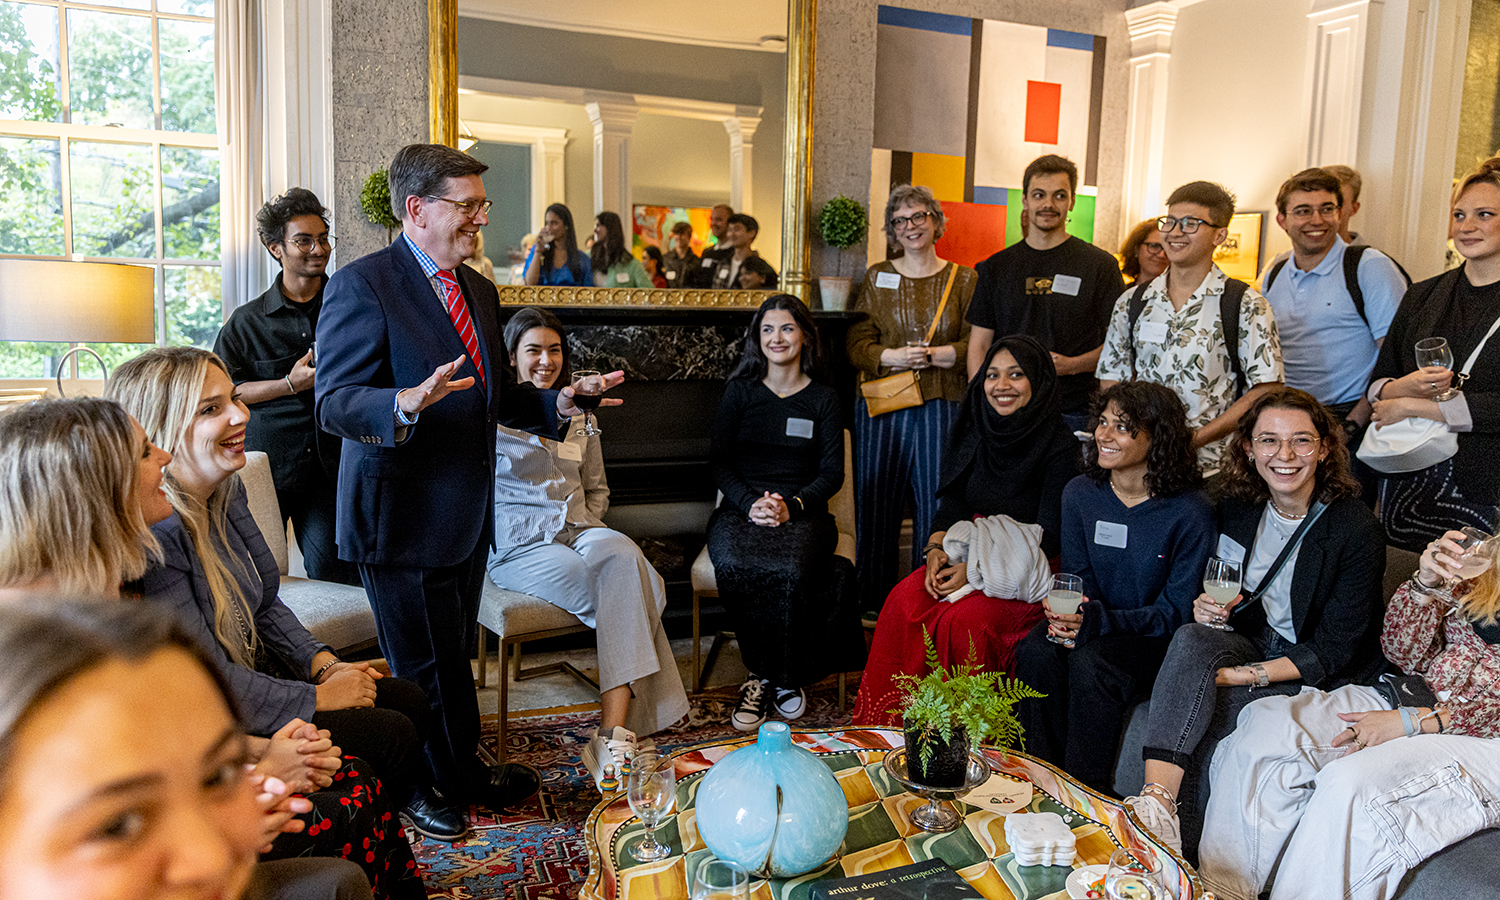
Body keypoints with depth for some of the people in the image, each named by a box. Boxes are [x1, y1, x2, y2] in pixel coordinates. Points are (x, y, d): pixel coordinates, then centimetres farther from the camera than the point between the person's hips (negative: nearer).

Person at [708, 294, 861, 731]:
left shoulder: (823, 398, 12)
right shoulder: (740, 391, 13)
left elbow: (832, 473, 6)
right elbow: (719, 462, 7)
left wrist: (790, 505, -13)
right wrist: (751, 502, -12)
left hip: (803, 511, 0)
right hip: (741, 508, 1)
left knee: (792, 571, -34)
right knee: (734, 567, -34)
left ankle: (774, 677, -10)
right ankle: (770, 675, -13)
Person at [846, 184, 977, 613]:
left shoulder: (964, 280, 8)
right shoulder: (877, 277, 12)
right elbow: (856, 343, 4)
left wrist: (934, 355, -15)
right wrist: (894, 357, -13)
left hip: (941, 406, -1)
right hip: (881, 406, 1)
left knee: (937, 506, -2)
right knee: (875, 507, 4)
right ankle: (873, 606, 16)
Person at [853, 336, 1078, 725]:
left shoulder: (1058, 444, -10)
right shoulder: (974, 428, 6)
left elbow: (1050, 533, -13)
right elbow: (951, 500, 9)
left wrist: (976, 569, -19)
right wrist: (937, 548, -11)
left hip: (1026, 574, -5)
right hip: (966, 550, 5)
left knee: (964, 620, -30)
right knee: (904, 602, -21)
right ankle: (888, 721, -10)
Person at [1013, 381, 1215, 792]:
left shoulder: (1189, 512, -14)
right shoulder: (1079, 493, 0)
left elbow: (1177, 610, -12)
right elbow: (1077, 576, 7)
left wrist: (1095, 619, -26)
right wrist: (1064, 610, -18)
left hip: (1156, 639, -4)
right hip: (1095, 624, 4)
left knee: (1090, 662, -33)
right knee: (1035, 652, -26)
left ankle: (1085, 789, -16)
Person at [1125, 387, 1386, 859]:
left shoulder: (1358, 530, -15)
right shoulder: (1238, 508, 0)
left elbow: (1333, 652, -15)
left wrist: (1244, 675, -25)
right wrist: (1206, 606, -9)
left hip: (1323, 679, -4)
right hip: (1253, 642, 5)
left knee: (1205, 717, -31)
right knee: (1192, 637, -31)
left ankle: (1187, 856, -18)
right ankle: (1156, 800, -44)